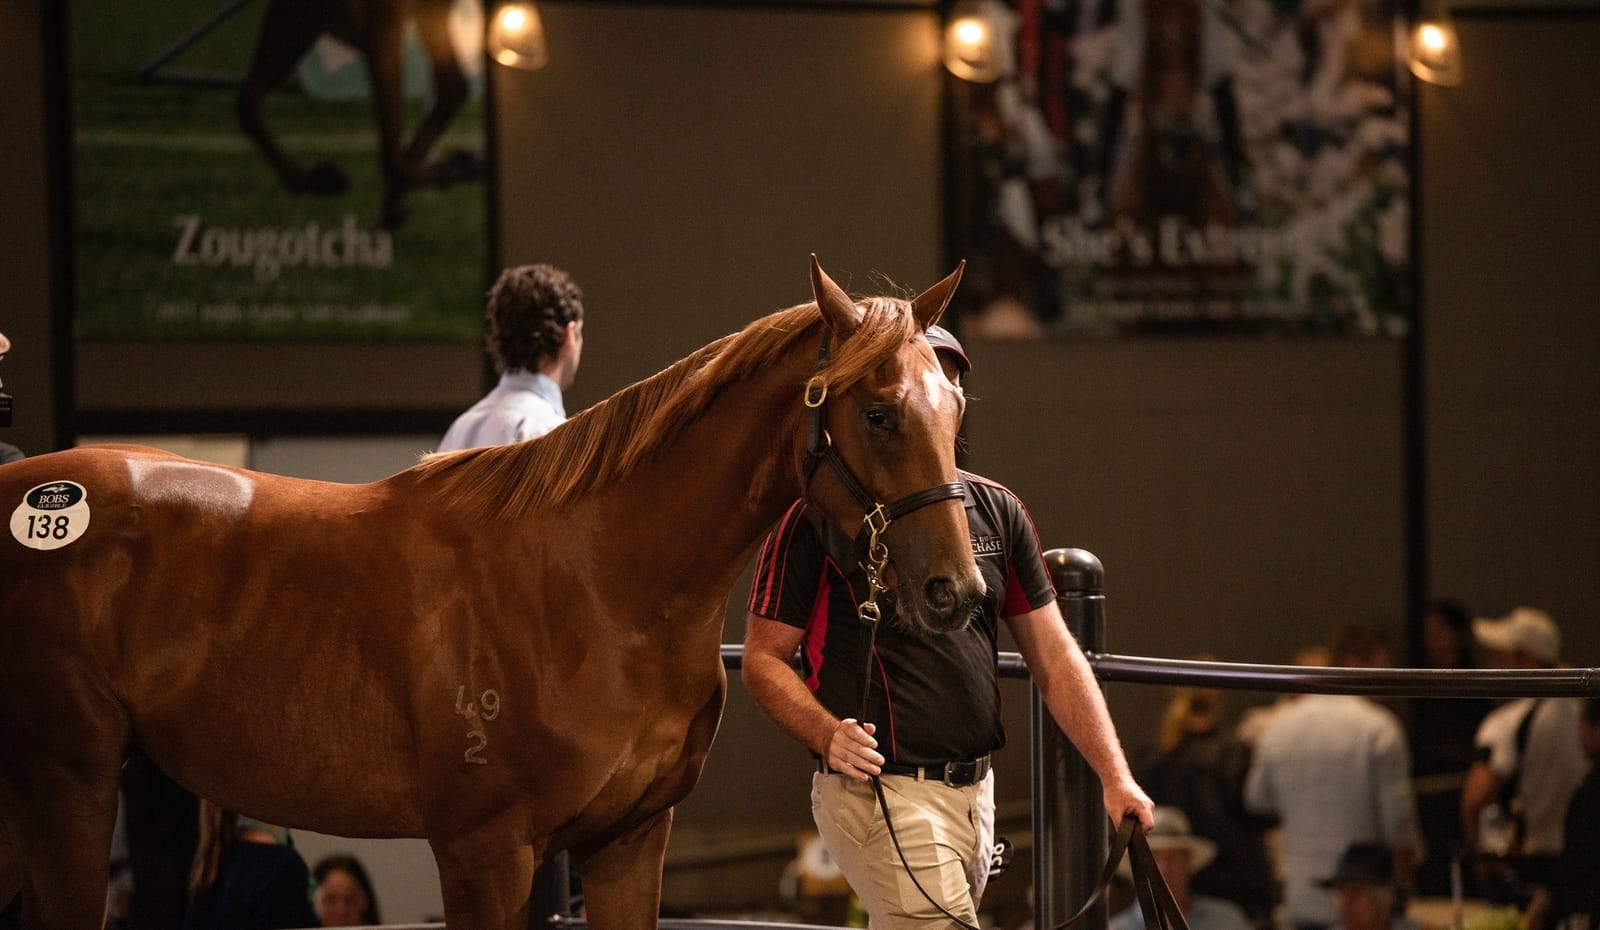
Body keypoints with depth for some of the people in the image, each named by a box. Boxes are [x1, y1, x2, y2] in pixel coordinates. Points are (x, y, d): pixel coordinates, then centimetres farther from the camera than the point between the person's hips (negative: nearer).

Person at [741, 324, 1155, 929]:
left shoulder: (996, 511, 11)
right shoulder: (817, 521, -6)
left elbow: (1054, 658, 12)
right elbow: (763, 659, -4)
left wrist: (1115, 775, 1)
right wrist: (827, 733, -23)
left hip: (975, 791, 6)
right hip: (879, 787, -6)